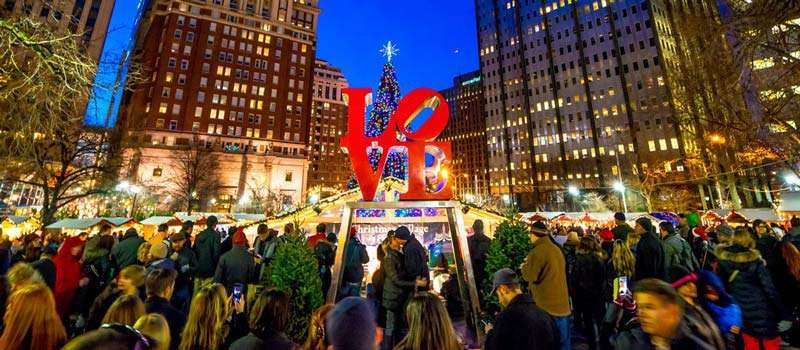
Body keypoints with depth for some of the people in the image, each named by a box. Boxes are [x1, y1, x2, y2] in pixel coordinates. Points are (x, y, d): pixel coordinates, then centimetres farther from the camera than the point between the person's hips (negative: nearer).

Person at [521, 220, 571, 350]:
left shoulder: (537, 251, -20)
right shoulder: (557, 249, 6)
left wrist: (525, 265, 1)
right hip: (562, 303, 8)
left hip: (547, 305, -8)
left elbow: (529, 276, -17)